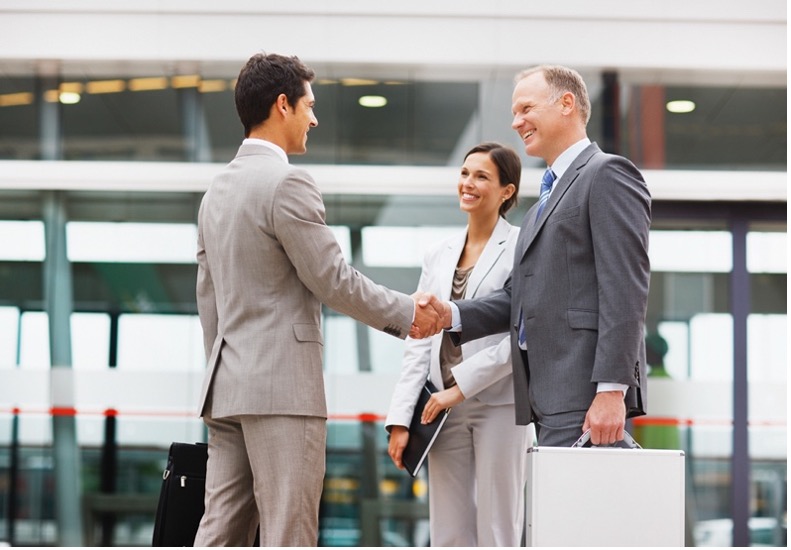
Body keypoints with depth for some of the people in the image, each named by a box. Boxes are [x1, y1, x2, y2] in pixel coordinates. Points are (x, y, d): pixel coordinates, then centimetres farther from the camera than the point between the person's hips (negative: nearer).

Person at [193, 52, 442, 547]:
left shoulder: (218, 189, 16)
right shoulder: (288, 183, -12)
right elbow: (333, 281, -11)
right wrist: (407, 313, 1)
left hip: (228, 389, 9)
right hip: (282, 385, -9)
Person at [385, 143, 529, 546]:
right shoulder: (439, 256, 15)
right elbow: (419, 342, 11)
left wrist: (461, 386, -15)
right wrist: (400, 418, 3)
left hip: (499, 405, -5)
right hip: (445, 411, 6)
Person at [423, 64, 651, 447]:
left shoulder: (607, 175, -4)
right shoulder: (548, 197, 26)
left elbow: (625, 290, -13)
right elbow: (521, 295, 21)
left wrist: (612, 390, -21)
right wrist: (452, 315, 4)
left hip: (585, 396, -9)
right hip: (550, 399, 9)